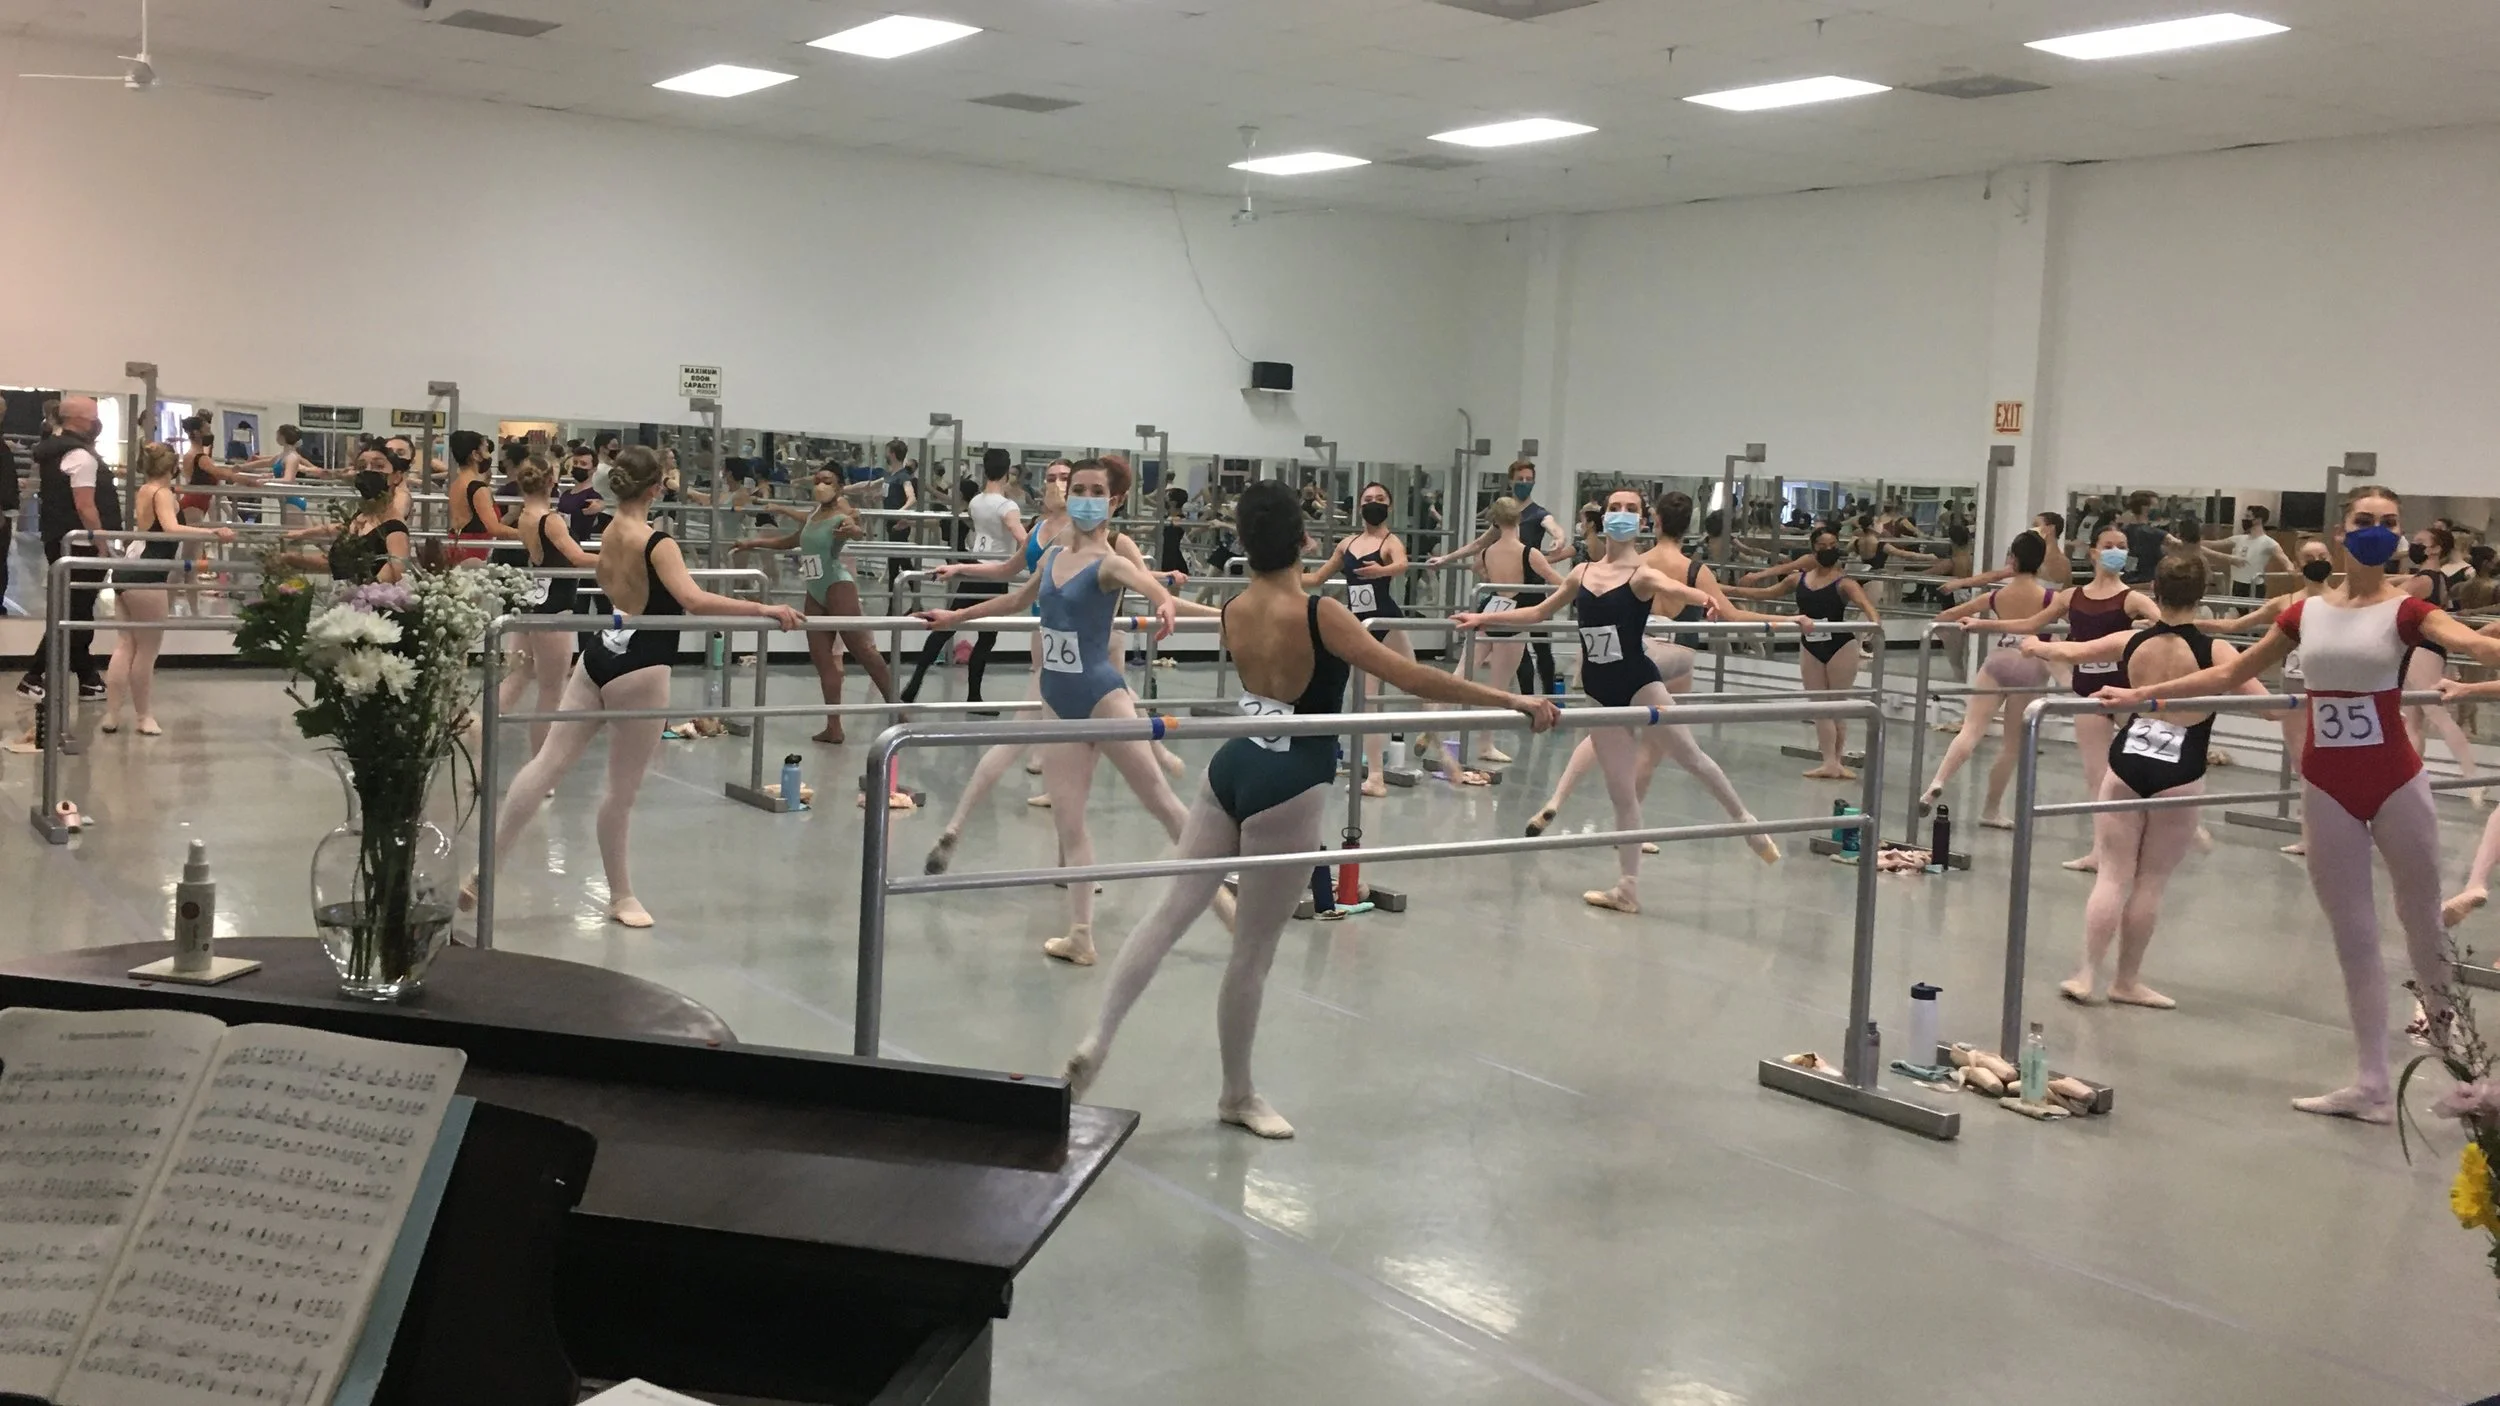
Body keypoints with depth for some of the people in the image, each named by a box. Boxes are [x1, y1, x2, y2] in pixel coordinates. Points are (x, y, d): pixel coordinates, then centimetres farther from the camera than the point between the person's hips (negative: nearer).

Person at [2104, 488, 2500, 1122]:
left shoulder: (2406, 609, -6)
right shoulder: (2306, 612, 6)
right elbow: (2229, 674, 14)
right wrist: (2142, 695, 12)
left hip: (2395, 783, -3)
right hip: (2327, 788, 3)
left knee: (2422, 923, 11)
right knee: (2353, 937, 6)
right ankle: (2371, 1086, 10)